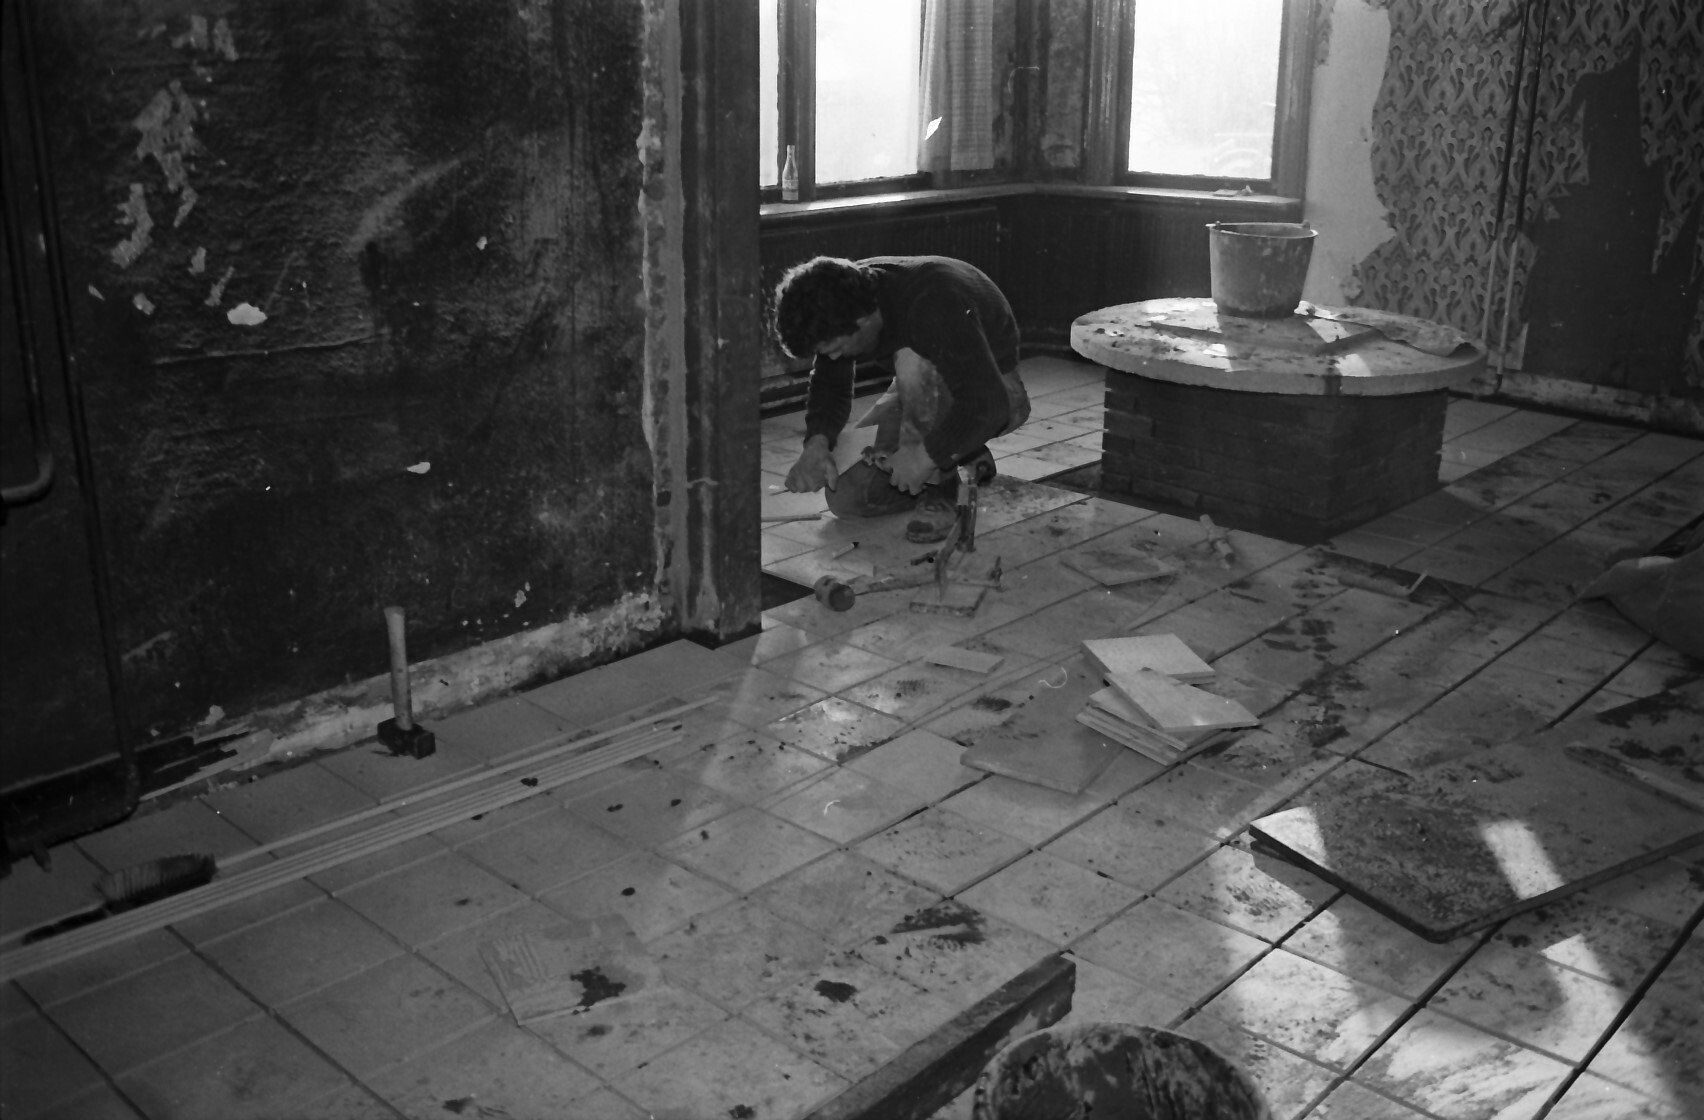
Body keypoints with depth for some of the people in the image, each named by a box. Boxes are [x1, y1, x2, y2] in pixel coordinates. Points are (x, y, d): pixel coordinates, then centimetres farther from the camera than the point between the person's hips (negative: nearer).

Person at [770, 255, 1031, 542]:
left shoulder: (931, 305, -36)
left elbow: (989, 403, -40)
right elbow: (829, 381, -1)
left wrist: (926, 455, -37)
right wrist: (817, 441, -19)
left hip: (993, 394, -7)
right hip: (927, 392, 7)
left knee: (913, 361, -38)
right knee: (845, 496, -5)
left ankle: (939, 484, -18)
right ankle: (961, 457, 12)